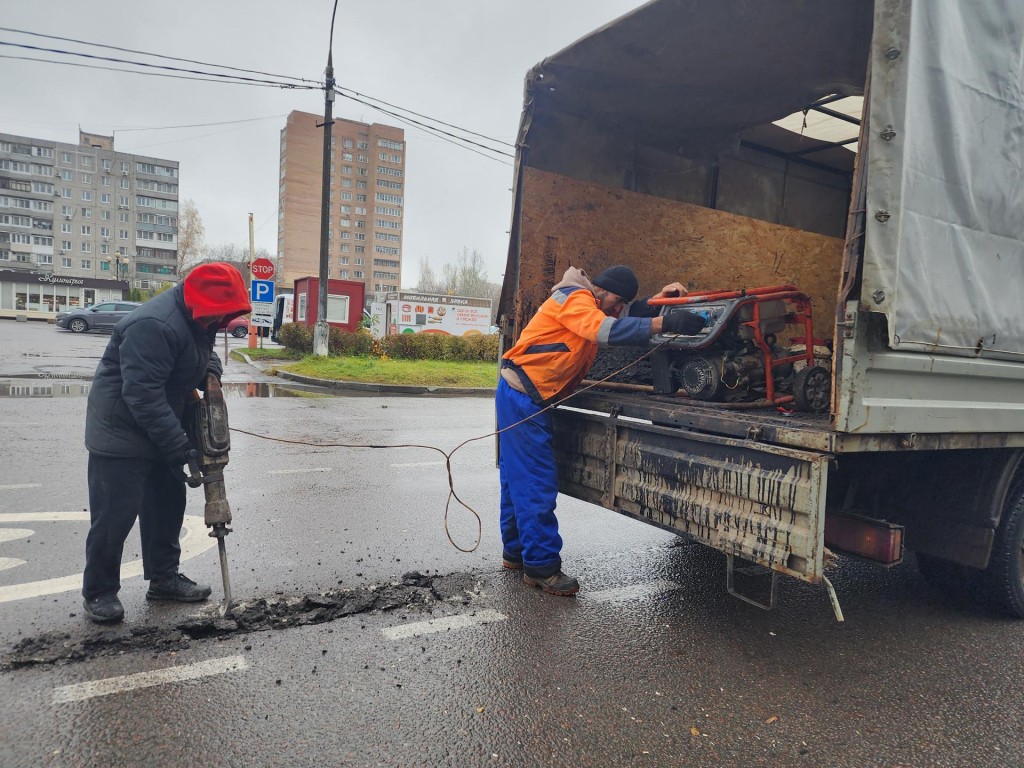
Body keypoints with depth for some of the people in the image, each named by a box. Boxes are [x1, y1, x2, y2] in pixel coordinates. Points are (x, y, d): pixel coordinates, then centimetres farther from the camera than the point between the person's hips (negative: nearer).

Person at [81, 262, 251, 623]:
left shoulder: (197, 318, 0)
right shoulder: (154, 326, -30)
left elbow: (204, 350, 19)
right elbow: (142, 395, -33)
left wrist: (211, 369, -6)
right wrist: (178, 446, -30)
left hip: (159, 429, 10)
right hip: (121, 433, -9)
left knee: (167, 503, 14)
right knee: (115, 513, -2)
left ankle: (164, 577, 27)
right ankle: (99, 592, 15)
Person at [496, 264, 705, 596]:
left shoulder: (590, 306, 18)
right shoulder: (575, 298, -12)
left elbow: (627, 321, 17)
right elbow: (605, 330, -30)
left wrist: (658, 298, 5)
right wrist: (663, 323, -35)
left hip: (524, 398, 10)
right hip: (522, 397, -10)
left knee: (518, 479, 16)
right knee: (537, 484, -8)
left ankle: (515, 551, 27)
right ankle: (541, 566, -1)